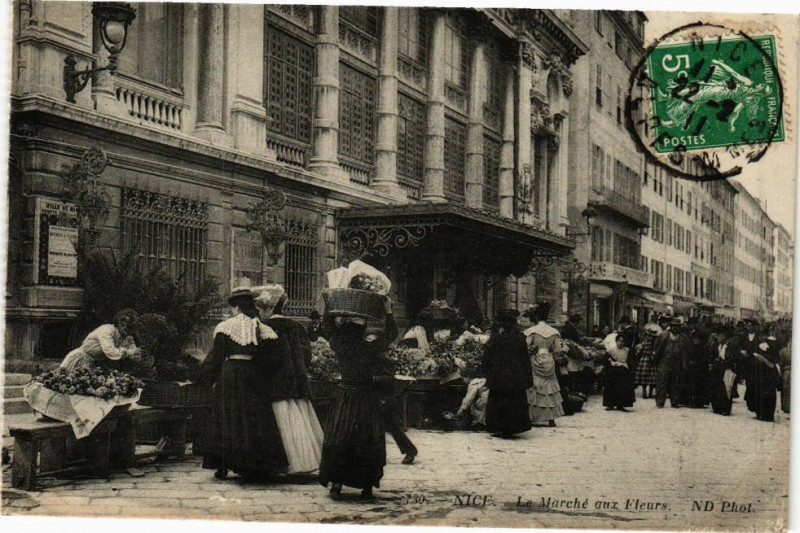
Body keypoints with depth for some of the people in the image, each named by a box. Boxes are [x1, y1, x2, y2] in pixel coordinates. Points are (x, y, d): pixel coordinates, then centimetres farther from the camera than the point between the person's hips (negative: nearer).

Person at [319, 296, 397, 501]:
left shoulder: (338, 345, -8)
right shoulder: (370, 347, -14)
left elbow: (327, 326, 11)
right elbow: (391, 333, 0)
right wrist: (388, 310, 4)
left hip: (344, 394, 2)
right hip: (366, 397, -2)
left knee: (338, 439, 7)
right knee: (368, 441, 6)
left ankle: (336, 483, 3)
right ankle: (367, 487, 8)